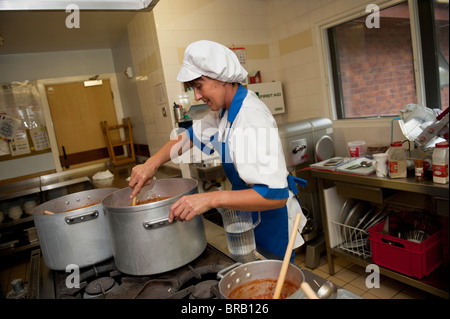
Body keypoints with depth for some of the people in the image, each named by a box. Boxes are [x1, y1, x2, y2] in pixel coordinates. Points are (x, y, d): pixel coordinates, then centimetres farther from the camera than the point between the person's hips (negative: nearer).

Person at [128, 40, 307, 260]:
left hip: (270, 219, -8)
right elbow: (192, 135, 11)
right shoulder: (224, 111, -1)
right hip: (247, 218, 9)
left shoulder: (253, 119, -30)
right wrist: (152, 163, -4)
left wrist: (211, 199, -43)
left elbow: (275, 194, -36)